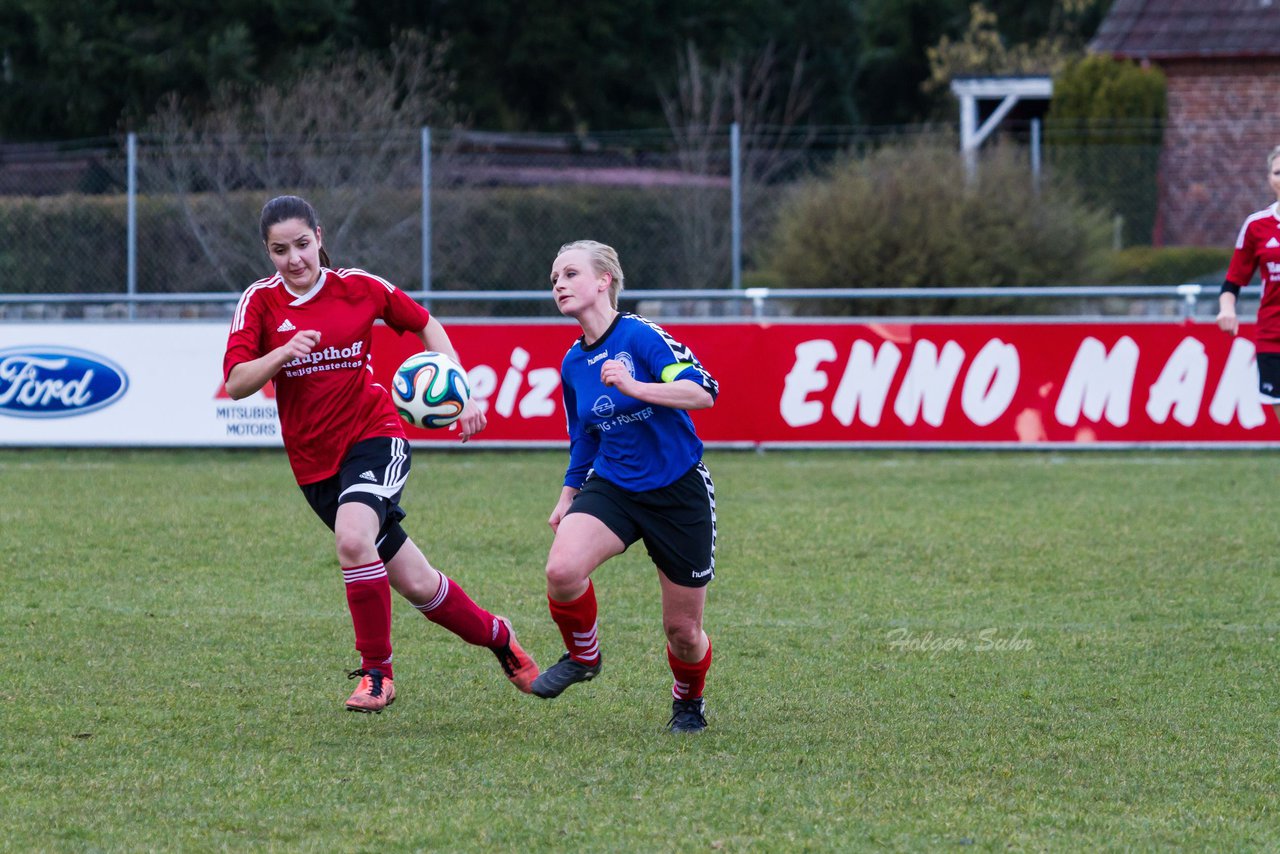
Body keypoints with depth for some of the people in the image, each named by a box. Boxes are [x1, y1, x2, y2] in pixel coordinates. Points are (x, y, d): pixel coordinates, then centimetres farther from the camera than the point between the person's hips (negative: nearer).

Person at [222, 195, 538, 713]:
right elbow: (235, 384, -11)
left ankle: (377, 671, -16)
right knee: (417, 585, 5)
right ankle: (496, 636, 31)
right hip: (315, 462, 2)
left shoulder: (359, 288, -4)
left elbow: (425, 325, 11)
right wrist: (284, 353, -28)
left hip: (374, 437, -2)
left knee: (353, 538, -32)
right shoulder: (260, 302, -3)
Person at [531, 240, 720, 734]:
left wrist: (634, 387, -37)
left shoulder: (640, 336, -15)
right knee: (562, 569, -26)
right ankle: (582, 655, 1)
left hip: (679, 493, -4)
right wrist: (568, 496, 20)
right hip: (612, 487, 4)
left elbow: (702, 392, -26)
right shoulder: (573, 363, 6)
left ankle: (689, 701, 36)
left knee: (682, 630, 4)